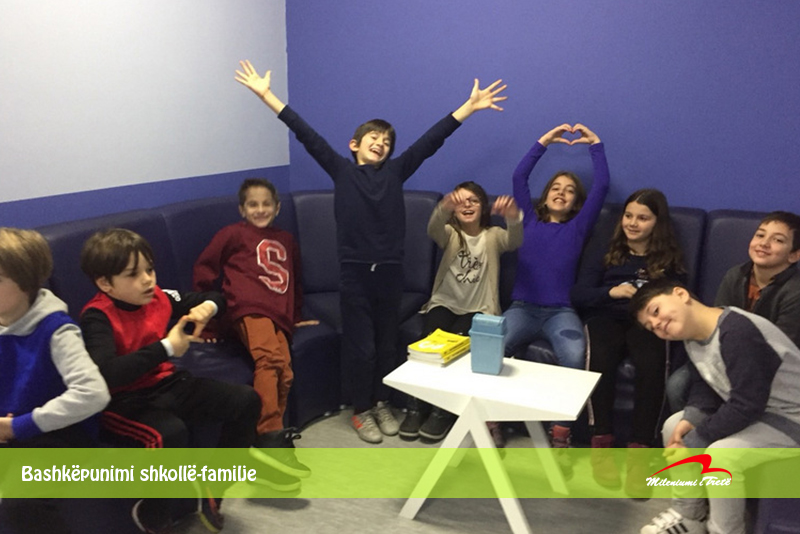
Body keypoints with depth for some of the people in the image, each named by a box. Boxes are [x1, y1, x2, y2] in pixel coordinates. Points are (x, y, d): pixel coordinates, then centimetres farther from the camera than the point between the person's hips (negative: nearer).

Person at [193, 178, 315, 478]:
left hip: (278, 317, 6)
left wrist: (295, 315, 35)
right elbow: (205, 266, 14)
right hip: (249, 308, -5)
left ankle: (270, 443, -19)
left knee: (284, 374, -18)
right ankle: (270, 437, -41)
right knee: (269, 358, -33)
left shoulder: (286, 241, 33)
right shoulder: (234, 234, 17)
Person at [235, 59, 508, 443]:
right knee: (360, 345, 6)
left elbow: (431, 140, 4)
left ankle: (382, 404, 32)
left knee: (387, 343, 14)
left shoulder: (396, 171, 7)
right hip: (354, 271, -2)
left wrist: (469, 106, 2)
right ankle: (362, 410, 23)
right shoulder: (341, 170, 2)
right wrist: (266, 95, -5)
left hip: (390, 270, 2)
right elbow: (307, 136, -2)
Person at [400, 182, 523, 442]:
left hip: (478, 310, -1)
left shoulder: (493, 236, 3)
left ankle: (443, 409, -12)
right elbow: (433, 229, -21)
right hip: (445, 304, 1)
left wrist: (514, 217, -45)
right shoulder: (450, 234, 4)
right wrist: (444, 208, -46)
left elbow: (515, 240, -21)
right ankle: (417, 407, -14)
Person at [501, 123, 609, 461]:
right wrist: (543, 142, 14)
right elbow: (519, 177, 12)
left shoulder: (578, 226, 16)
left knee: (574, 356, -34)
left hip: (561, 311, -1)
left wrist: (595, 144, 12)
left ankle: (560, 438, -22)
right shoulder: (530, 220, 19)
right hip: (523, 307, 1)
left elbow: (602, 185, 9)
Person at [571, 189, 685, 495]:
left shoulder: (670, 261, 21)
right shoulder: (607, 255, 21)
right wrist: (610, 291, -14)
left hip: (647, 321, 0)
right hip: (607, 316, 1)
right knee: (601, 359, -35)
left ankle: (638, 451, -28)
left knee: (652, 366, -35)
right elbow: (578, 295, 6)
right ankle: (601, 442, -22)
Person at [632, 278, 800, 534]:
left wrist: (693, 443, -23)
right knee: (673, 426, 5)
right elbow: (705, 388, 6)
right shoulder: (693, 336, -2)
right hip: (751, 408, 9)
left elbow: (746, 406, -31)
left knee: (720, 453, -28)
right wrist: (688, 421, -13)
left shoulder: (738, 333, -31)